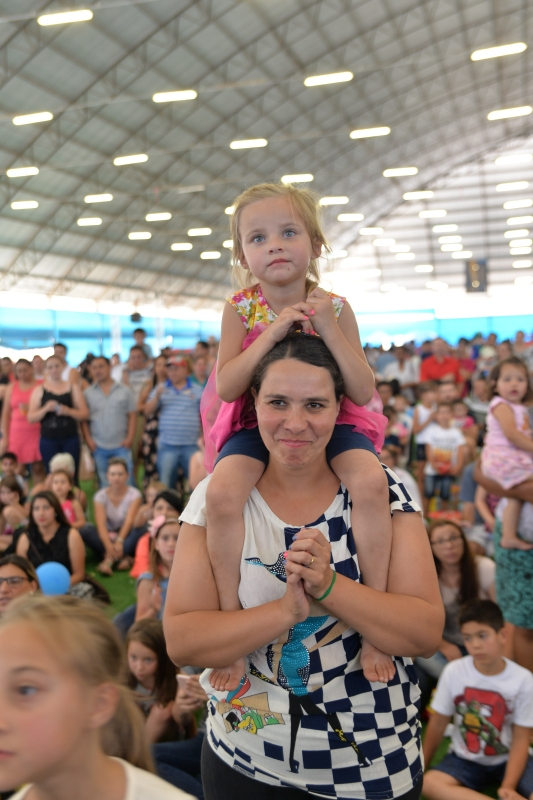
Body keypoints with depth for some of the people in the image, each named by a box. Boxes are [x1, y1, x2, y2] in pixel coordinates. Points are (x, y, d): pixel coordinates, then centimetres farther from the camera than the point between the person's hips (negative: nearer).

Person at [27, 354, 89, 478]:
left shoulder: (73, 387, 8)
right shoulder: (39, 390, 7)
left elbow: (85, 414, 4)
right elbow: (31, 418, 2)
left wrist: (68, 411, -14)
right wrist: (46, 409, -16)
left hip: (70, 439, 0)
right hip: (48, 440, 0)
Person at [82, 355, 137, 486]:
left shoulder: (125, 391, 3)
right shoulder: (87, 393, 6)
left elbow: (132, 415, 2)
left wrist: (130, 437, -7)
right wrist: (88, 439, -4)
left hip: (121, 445, -1)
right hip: (99, 446, 1)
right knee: (104, 484, 8)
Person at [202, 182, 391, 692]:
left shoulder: (334, 307, -4)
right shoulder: (240, 309, -4)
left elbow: (364, 392, -9)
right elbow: (225, 389, -14)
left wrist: (329, 330, -20)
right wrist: (273, 331, -22)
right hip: (257, 425, 0)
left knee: (371, 480, -30)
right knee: (222, 491, -30)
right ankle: (231, 617, -13)